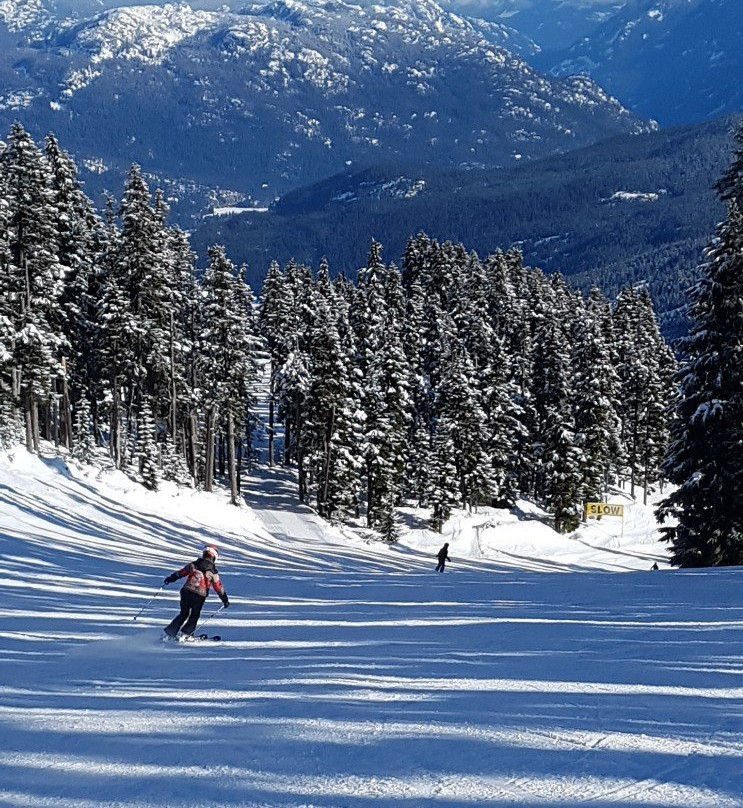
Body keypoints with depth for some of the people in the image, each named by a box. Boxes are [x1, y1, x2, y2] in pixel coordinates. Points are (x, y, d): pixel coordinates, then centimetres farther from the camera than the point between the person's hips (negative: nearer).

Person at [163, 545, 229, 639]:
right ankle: (186, 633, 9)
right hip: (199, 597, -3)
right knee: (194, 616, 18)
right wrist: (225, 600, 14)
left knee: (183, 614, 19)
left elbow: (180, 573, 12)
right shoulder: (213, 572, 0)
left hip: (186, 592, 3)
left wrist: (170, 578, 25)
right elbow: (219, 588, 4)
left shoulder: (193, 565, 5)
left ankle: (169, 632, 14)